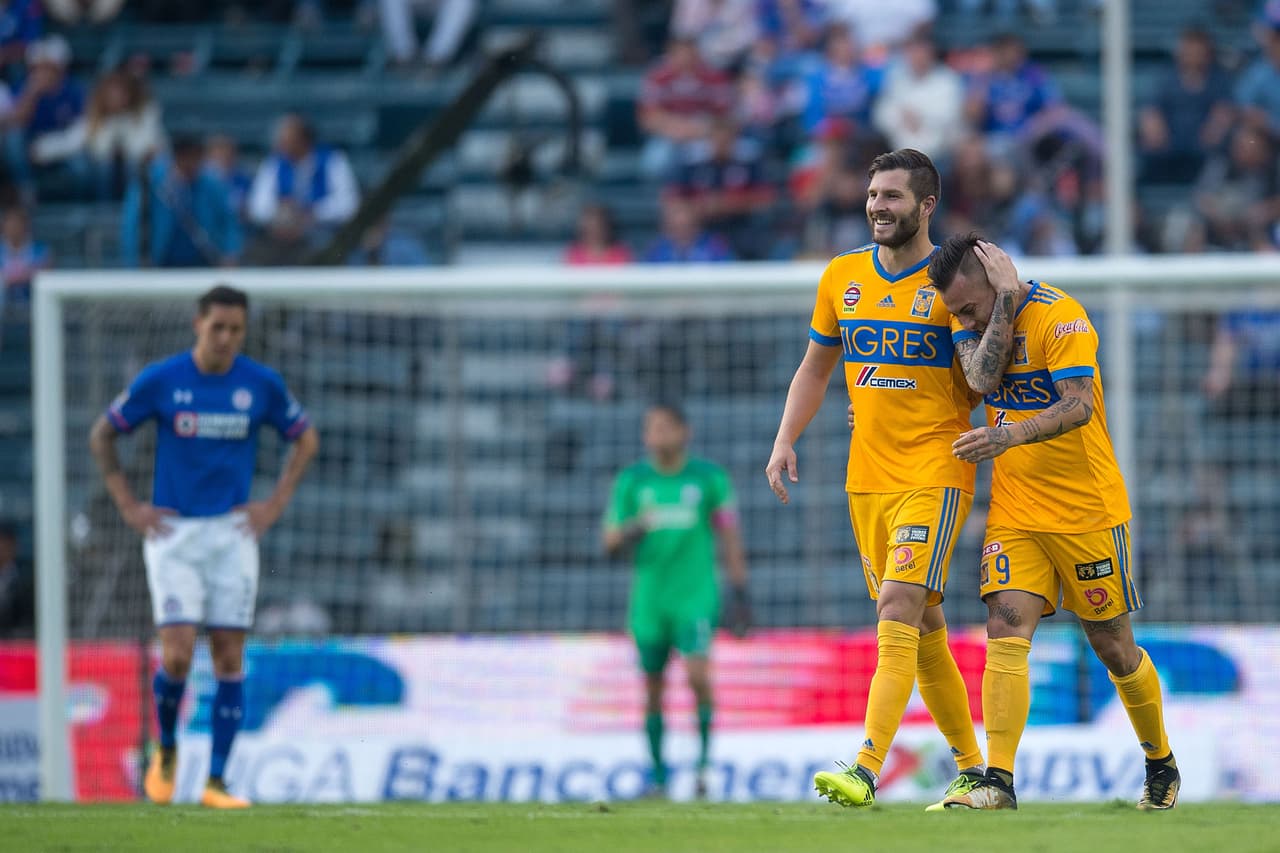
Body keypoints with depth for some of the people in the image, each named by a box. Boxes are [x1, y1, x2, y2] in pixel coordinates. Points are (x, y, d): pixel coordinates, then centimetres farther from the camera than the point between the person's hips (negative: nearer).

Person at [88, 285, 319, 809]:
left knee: (229, 659, -2)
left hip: (233, 534, 2)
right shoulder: (159, 381, -5)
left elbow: (305, 439, 16)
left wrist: (276, 504, 5)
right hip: (173, 531, -2)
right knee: (178, 655, -13)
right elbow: (102, 436, 7)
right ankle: (166, 750, 16)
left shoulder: (261, 384, -1)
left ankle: (216, 783, 3)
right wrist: (128, 507, 0)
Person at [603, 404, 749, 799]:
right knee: (653, 689, 5)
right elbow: (610, 541, 6)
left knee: (697, 673, -20)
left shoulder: (709, 478, 2)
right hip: (649, 599, 2)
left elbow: (731, 540, 7)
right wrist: (631, 531, -17)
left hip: (697, 597, -2)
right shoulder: (631, 481, 6)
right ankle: (658, 777, 14)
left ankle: (703, 762, -9)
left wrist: (740, 597, 3)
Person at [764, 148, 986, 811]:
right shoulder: (842, 277, 10)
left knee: (899, 605, -18)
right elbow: (816, 368, 19)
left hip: (935, 474, -5)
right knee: (923, 628, 9)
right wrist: (785, 441, 9)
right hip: (867, 477, 5)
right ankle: (971, 769, 19)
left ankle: (865, 772, -26)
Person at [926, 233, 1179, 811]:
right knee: (1005, 633, -14)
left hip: (1087, 512, -4)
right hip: (1014, 513, 4)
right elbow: (982, 379, -17)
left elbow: (1078, 406, -28)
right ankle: (998, 784, -18)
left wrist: (1011, 435, -43)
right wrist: (1003, 301, -19)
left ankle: (1161, 764, 29)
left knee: (1113, 648, 7)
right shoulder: (972, 319, 2)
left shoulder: (1061, 318, -16)